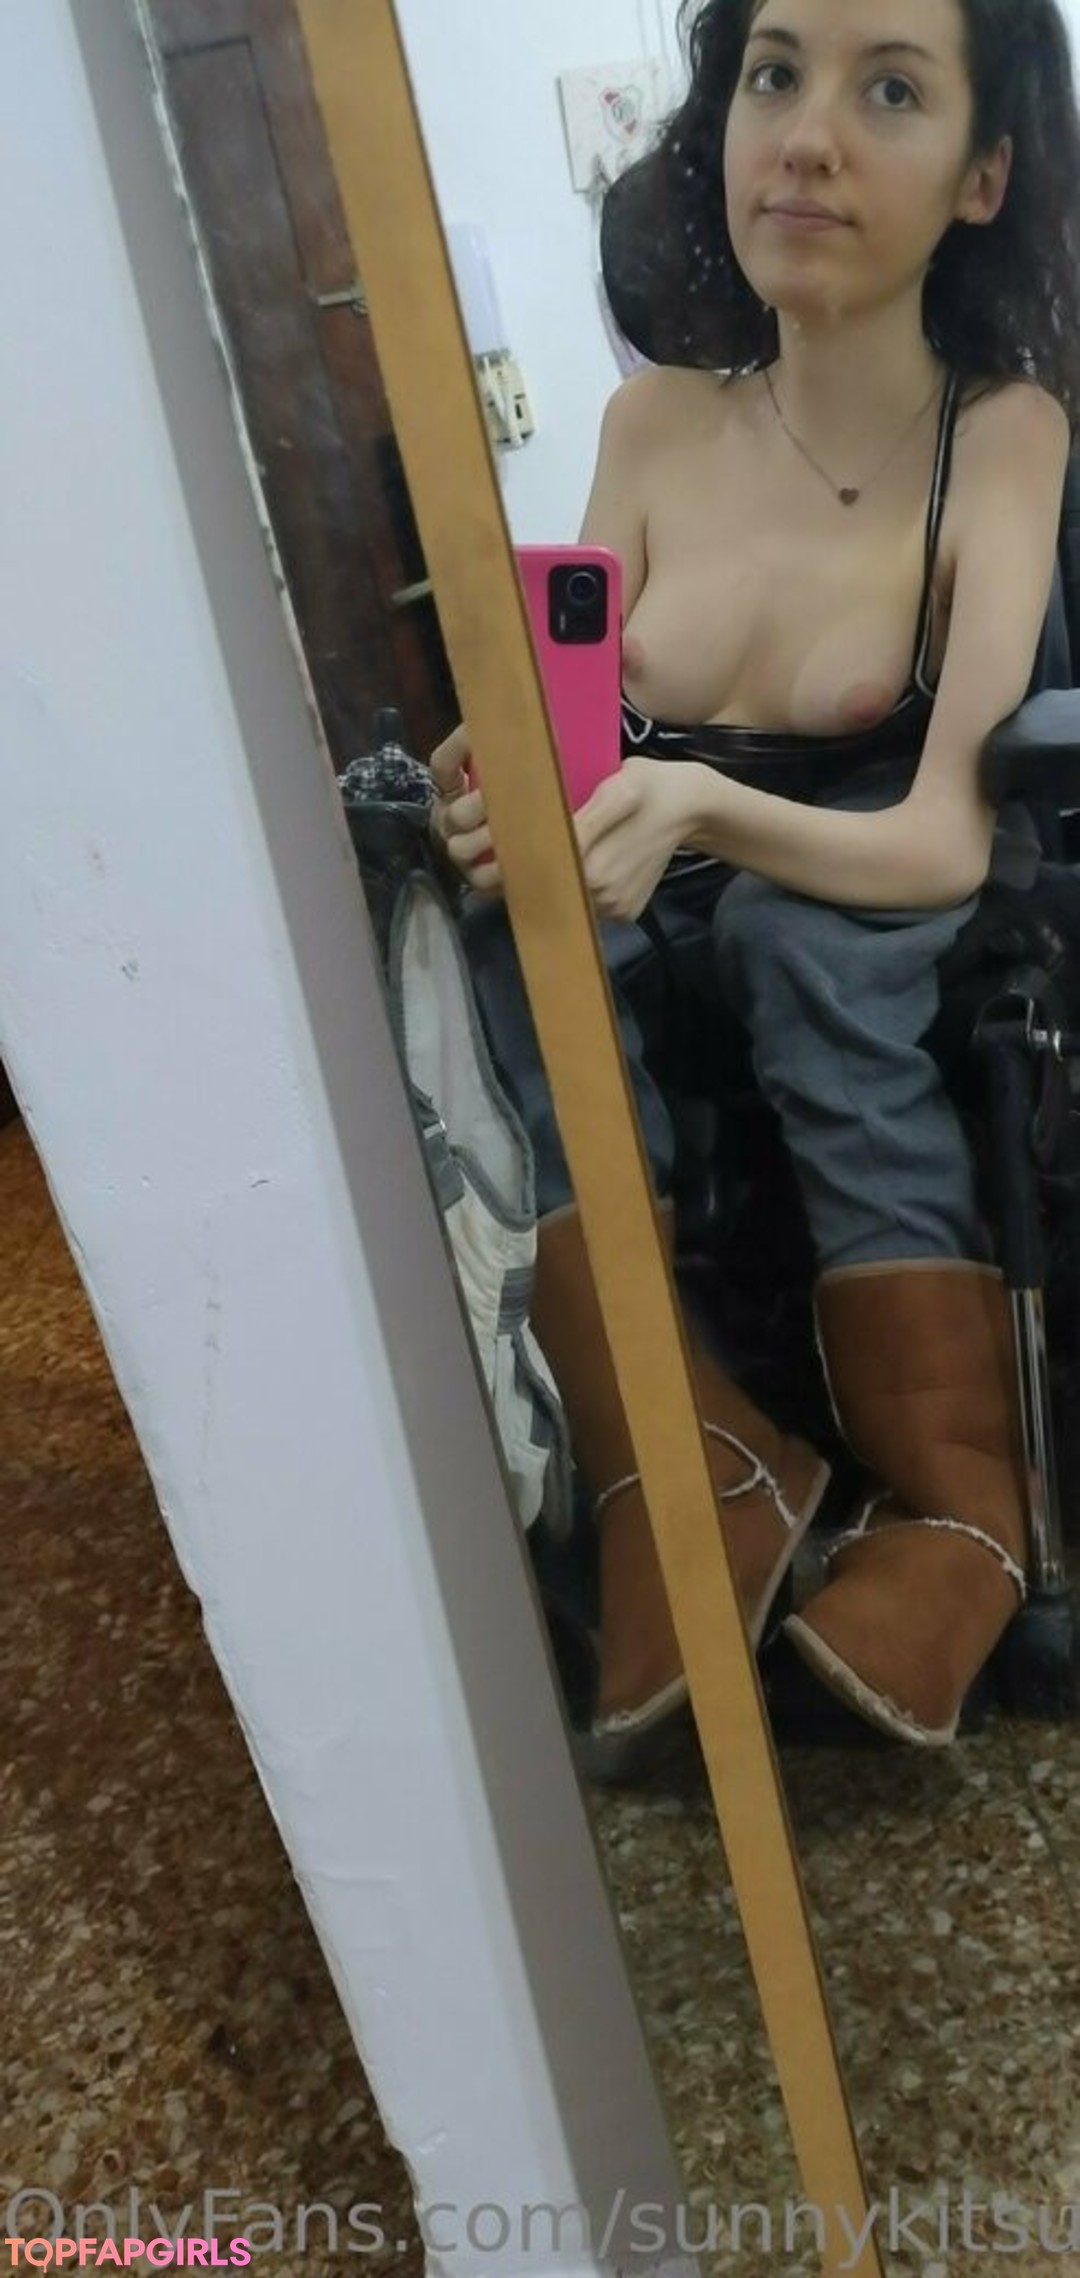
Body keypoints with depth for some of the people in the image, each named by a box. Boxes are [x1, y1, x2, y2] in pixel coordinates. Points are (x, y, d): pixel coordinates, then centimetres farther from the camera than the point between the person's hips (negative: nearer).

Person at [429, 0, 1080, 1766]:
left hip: (885, 959, -3)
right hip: (646, 960, 3)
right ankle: (690, 1465, -34)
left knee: (791, 932, -36)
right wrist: (504, 796, -27)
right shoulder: (655, 424, 0)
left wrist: (706, 814, -40)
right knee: (505, 905, -29)